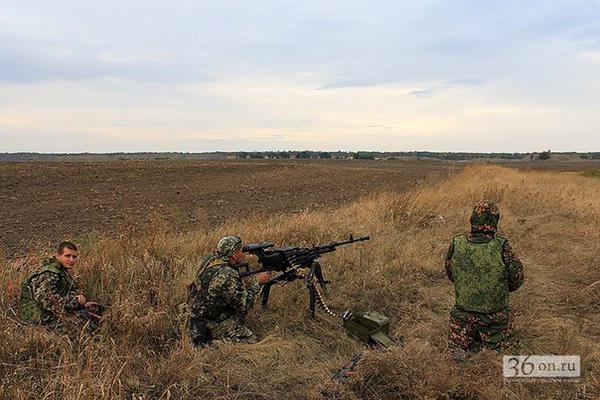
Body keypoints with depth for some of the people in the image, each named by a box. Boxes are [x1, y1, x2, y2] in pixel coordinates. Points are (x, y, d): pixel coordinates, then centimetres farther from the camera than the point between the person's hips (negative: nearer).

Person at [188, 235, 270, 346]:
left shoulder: (210, 260, -5)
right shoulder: (228, 276, -29)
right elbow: (244, 305, -17)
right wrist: (258, 282, -8)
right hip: (211, 322, -9)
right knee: (250, 340, -7)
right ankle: (208, 344, -7)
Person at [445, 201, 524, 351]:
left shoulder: (456, 245, -15)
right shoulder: (502, 247, -23)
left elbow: (450, 275, 1)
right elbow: (517, 280, -8)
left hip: (463, 314, 1)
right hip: (495, 316, -1)